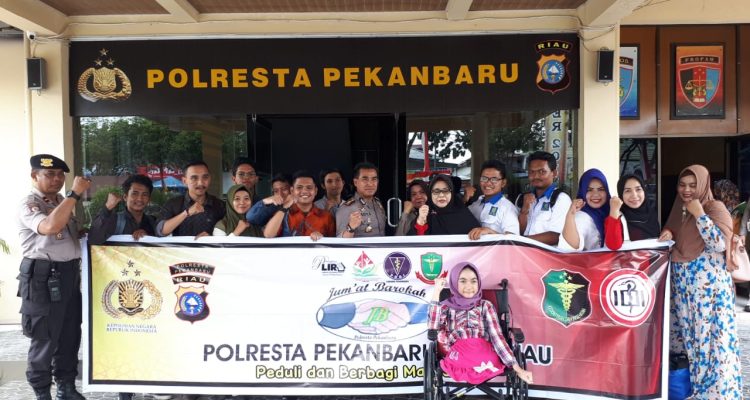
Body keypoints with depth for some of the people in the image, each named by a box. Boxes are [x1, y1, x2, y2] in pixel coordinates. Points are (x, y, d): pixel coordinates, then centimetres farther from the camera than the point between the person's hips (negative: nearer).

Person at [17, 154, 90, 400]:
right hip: (43, 277, -8)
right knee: (44, 339, 2)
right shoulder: (29, 205, -10)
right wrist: (75, 193, -29)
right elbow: (50, 227, -32)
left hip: (70, 273, 8)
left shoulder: (62, 202, 15)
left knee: (70, 334, 15)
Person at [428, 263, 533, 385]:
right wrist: (436, 292, -5)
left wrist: (518, 369, -11)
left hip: (484, 356, 0)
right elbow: (433, 327, -6)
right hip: (458, 356, 0)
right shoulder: (447, 306, 12)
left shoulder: (486, 306, 11)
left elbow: (496, 336, 1)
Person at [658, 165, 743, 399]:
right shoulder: (679, 209, 13)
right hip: (682, 285, 7)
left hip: (709, 285, -7)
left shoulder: (715, 207, -7)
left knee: (710, 336, -5)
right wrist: (668, 236, 0)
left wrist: (699, 213, -18)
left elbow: (720, 244, -19)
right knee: (687, 334, 10)